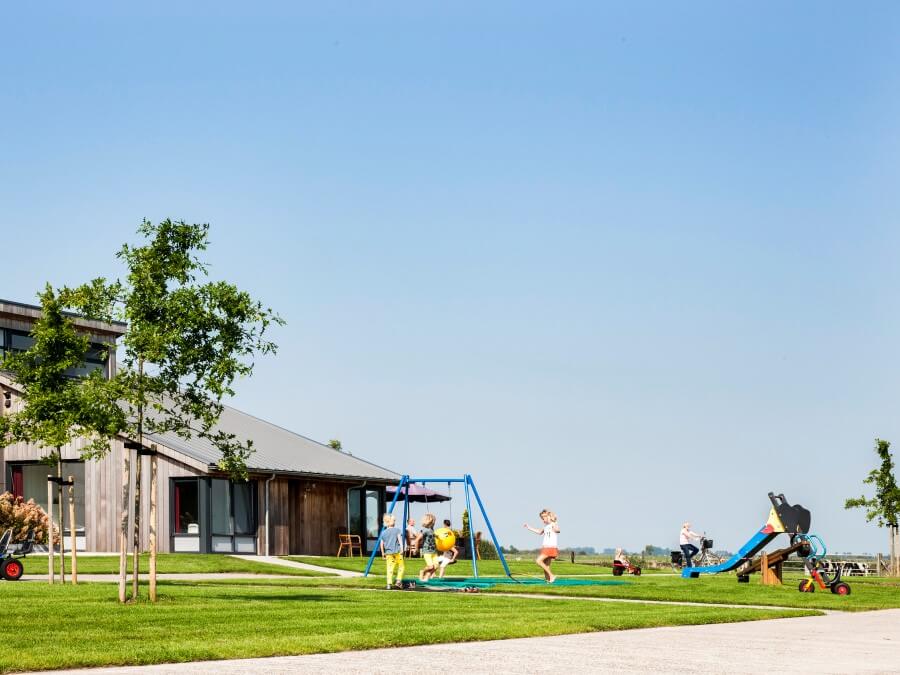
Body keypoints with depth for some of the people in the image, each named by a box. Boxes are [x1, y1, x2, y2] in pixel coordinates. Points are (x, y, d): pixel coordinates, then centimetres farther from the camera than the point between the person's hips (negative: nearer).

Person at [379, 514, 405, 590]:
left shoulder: (383, 533, 10)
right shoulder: (397, 530, 1)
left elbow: (382, 544, 12)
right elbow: (400, 539, -10)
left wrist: (383, 553, 22)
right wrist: (401, 548, -14)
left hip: (388, 552, 3)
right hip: (397, 552, -3)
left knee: (390, 568, 2)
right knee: (401, 566, 8)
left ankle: (389, 583, -6)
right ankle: (399, 580, -4)